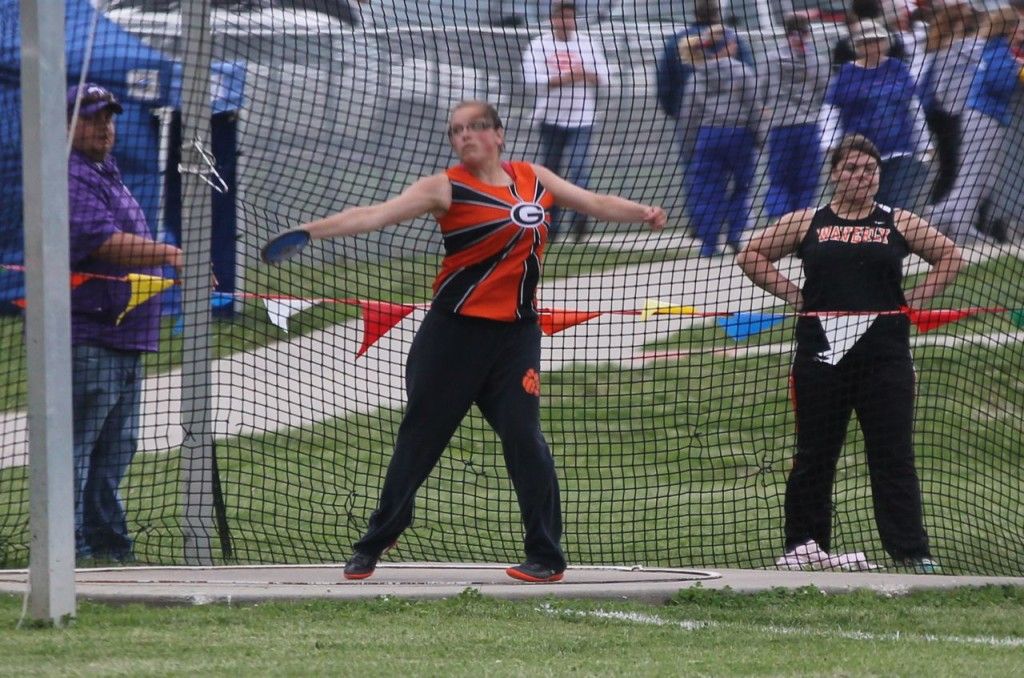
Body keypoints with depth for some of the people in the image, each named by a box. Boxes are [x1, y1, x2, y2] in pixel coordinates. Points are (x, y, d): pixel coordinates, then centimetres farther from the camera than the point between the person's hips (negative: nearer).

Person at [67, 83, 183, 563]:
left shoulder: (106, 174, 22)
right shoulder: (71, 180, -12)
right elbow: (102, 241, -24)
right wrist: (167, 254, -32)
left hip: (124, 336, 11)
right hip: (86, 338, -11)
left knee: (115, 447, 15)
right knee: (76, 443, -11)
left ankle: (108, 542, 21)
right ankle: (68, 545, -12)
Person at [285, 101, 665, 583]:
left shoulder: (533, 179, 9)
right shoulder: (446, 189, -5)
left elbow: (596, 204, 18)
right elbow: (375, 215, -14)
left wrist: (642, 213, 2)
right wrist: (309, 231, -24)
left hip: (515, 334, 2)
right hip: (454, 333, -2)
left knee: (523, 436, -8)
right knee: (419, 439, 4)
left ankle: (546, 556, -1)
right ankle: (371, 548, 17)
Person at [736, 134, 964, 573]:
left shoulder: (898, 224, 7)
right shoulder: (806, 223, 6)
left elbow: (950, 257, 14)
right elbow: (752, 256, 13)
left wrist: (913, 301, 4)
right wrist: (793, 295, 3)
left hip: (884, 354, -1)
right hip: (822, 354, 1)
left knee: (893, 454, -4)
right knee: (814, 454, 8)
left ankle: (911, 549, -4)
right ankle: (803, 543, 18)